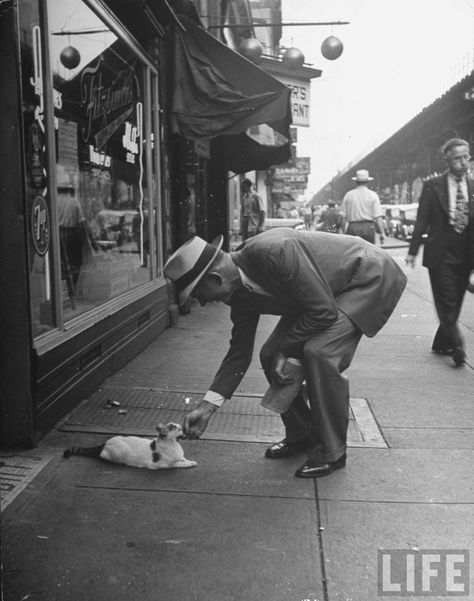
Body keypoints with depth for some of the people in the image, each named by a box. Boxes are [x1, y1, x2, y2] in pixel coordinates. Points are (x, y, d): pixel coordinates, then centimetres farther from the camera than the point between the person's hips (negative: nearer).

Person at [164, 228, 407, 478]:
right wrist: (207, 406, -5)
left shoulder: (274, 251, -36)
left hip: (370, 278, -8)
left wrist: (282, 350, -19)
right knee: (270, 354, -1)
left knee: (319, 352, -27)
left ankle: (331, 451, -7)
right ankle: (300, 436, 18)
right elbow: (239, 351, -1)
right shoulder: (239, 291, -8)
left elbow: (324, 311, -30)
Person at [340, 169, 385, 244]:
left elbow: (343, 215, 3)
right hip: (368, 227, -1)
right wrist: (382, 233, -2)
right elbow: (378, 216, -4)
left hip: (352, 227, 1)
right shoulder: (373, 195, 2)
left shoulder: (348, 195, 5)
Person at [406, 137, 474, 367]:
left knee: (454, 304, 12)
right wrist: (413, 250, -5)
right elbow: (422, 220, -2)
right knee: (447, 303, -5)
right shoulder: (432, 186, -3)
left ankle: (441, 344, 26)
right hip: (441, 253, -4)